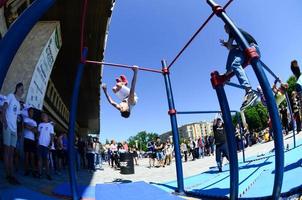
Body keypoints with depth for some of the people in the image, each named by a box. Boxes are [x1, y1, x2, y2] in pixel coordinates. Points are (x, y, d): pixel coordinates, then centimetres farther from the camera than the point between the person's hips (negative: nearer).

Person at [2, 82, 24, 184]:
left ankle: (11, 175, 9)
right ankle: (8, 175, -2)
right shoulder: (10, 96, 1)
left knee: (12, 152, 6)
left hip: (14, 129, 8)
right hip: (8, 127, -8)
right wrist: (4, 122, -19)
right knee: (7, 150, -5)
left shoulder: (18, 103, 23)